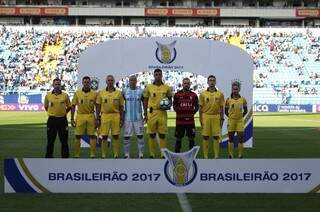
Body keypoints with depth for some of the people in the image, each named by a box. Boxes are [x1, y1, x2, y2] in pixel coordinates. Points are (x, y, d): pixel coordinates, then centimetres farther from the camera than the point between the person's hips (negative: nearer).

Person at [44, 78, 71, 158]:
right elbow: (46, 106, 16)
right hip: (52, 120, 0)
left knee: (64, 140, 5)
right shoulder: (48, 95, 1)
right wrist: (52, 113, 12)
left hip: (62, 120, 0)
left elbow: (69, 106, 12)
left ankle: (65, 157, 14)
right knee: (50, 141, 6)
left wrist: (63, 113, 8)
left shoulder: (65, 95, 0)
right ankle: (49, 157, 15)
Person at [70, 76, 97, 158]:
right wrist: (72, 119, 0)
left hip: (91, 116, 0)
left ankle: (93, 155, 8)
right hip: (80, 116, 0)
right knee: (78, 136, 2)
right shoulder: (77, 93, 4)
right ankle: (76, 155, 10)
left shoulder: (94, 93, 4)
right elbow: (73, 106, 5)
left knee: (92, 136, 1)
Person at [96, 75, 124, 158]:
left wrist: (121, 119, 3)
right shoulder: (101, 93, 5)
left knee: (116, 136, 2)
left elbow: (121, 107, 7)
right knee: (104, 137, 1)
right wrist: (98, 119, 1)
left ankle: (116, 155, 8)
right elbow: (98, 107, 7)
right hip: (105, 116, 0)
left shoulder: (118, 93, 6)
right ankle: (103, 155, 8)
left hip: (116, 116, 0)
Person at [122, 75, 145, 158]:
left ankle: (141, 154, 8)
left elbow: (144, 104, 7)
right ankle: (126, 155, 12)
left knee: (140, 136, 1)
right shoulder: (124, 91, 3)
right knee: (126, 137, 3)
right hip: (127, 118, 1)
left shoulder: (141, 91, 1)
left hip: (138, 118, -1)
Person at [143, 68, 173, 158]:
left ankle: (163, 155, 8)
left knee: (162, 134, 2)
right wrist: (145, 114, 2)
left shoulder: (166, 87, 5)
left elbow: (170, 99, 15)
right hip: (152, 113, 0)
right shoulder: (148, 87, 3)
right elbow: (145, 101, 8)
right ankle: (152, 155, 12)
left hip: (162, 113, 0)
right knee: (151, 134, 4)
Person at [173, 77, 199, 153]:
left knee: (191, 138, 6)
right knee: (178, 138, 6)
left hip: (190, 120, 1)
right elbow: (174, 106, 4)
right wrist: (179, 112, -4)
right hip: (180, 120, -1)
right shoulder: (177, 94, 3)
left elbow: (196, 106, 9)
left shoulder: (194, 95, 7)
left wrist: (192, 112, -2)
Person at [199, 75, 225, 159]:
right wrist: (201, 120, -1)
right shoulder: (203, 94, 3)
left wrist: (222, 119, 2)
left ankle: (216, 155, 8)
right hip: (206, 116, -1)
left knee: (216, 137, 1)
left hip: (216, 117, 1)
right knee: (205, 137, 2)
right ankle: (205, 155, 7)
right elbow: (200, 107, 4)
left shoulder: (220, 94, 5)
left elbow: (221, 108, 7)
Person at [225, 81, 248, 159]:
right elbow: (226, 111, 8)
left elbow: (245, 110, 12)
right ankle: (230, 155, 14)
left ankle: (240, 155, 7)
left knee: (241, 139, 0)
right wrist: (230, 117, 3)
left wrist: (241, 116, 5)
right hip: (231, 121, 0)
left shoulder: (243, 99, 2)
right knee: (231, 139, 7)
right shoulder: (228, 100, 0)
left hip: (240, 121, 0)